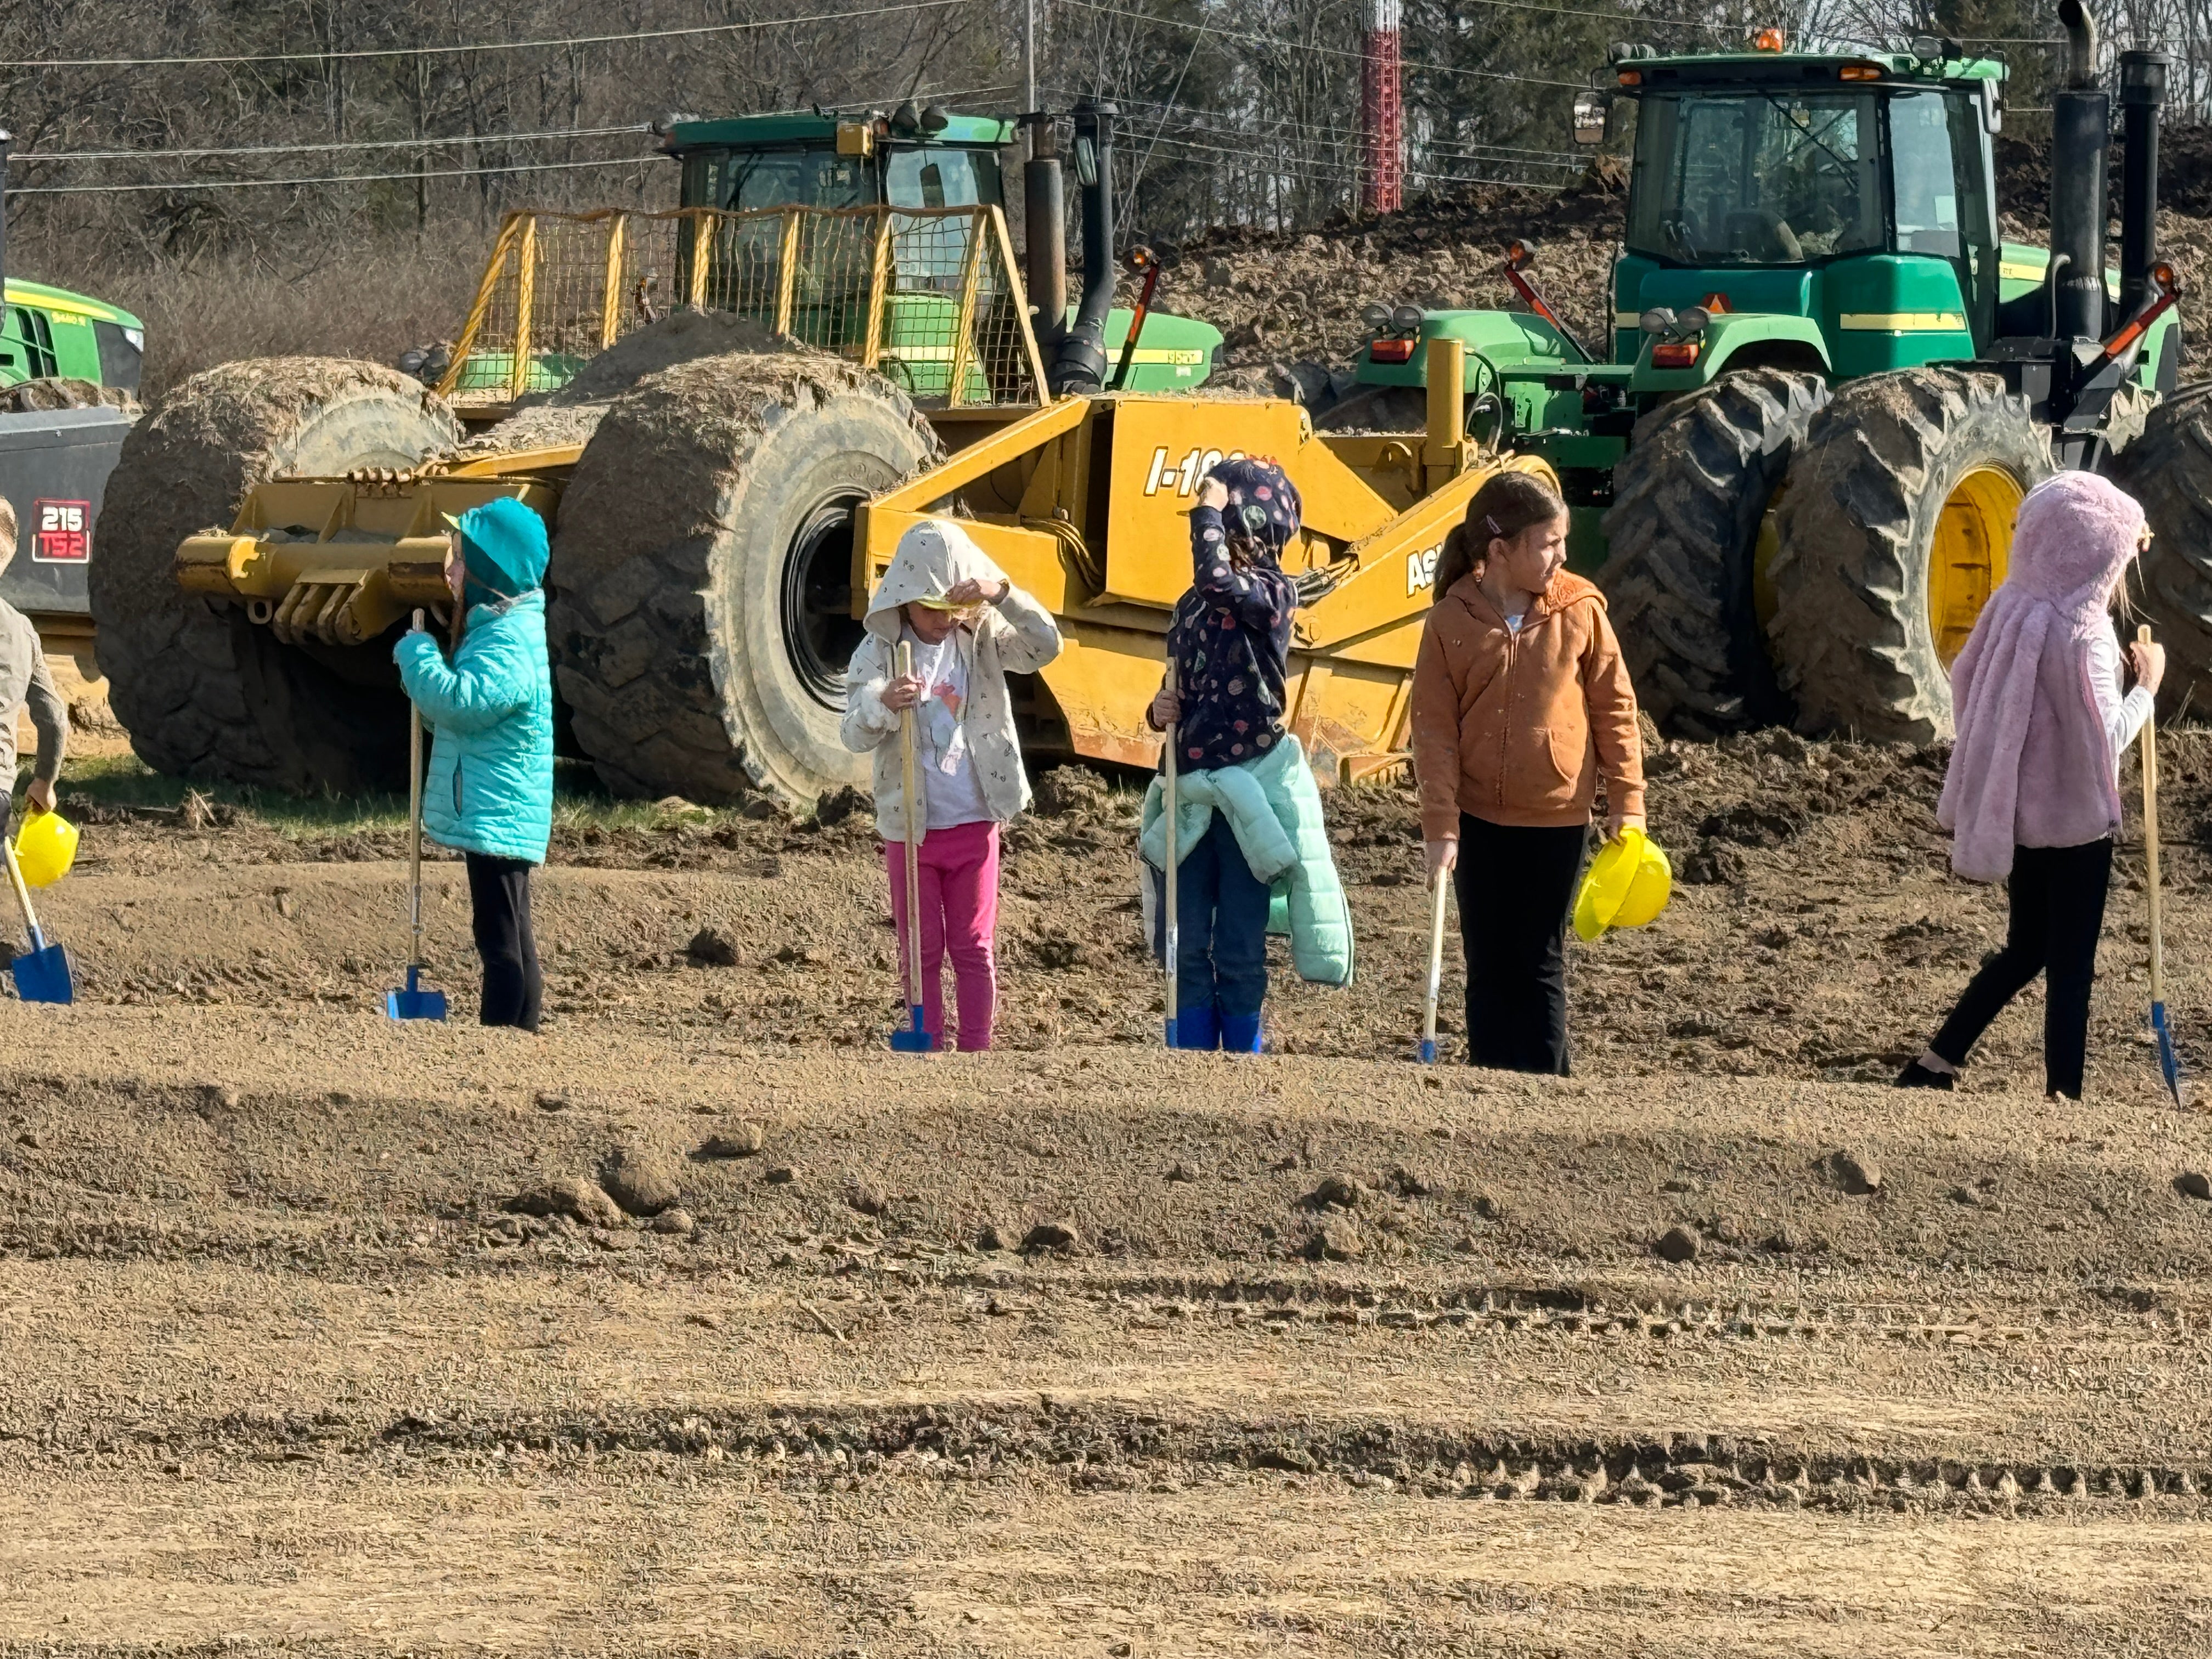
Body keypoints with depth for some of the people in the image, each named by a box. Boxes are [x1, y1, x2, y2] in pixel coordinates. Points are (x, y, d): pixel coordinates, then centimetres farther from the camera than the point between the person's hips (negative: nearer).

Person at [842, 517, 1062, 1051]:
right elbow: (854, 735, -15)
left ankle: (976, 1052, 13)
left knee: (974, 946, 6)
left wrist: (1004, 596, -31)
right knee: (922, 949, 7)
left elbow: (1045, 646, -15)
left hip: (974, 823, 1)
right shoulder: (879, 653, -7)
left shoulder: (980, 640, -2)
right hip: (910, 827, -1)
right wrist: (883, 705, -38)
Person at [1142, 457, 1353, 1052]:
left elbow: (1219, 582, -31)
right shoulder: (1189, 608, 11)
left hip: (1248, 793, -6)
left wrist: (1209, 511, -17)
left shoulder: (1273, 595, -9)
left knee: (1240, 950, 1)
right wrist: (1160, 712, -1)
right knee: (1184, 947, 7)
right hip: (1189, 793, 6)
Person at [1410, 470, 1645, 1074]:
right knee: (1487, 964, 7)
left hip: (1557, 818, 0)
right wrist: (1440, 827, -10)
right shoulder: (1450, 622, -7)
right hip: (1479, 819, 1)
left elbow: (1615, 708, 1)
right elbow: (1434, 730, -6)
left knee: (1540, 963, 4)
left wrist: (1625, 801, 0)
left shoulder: (1580, 610, -6)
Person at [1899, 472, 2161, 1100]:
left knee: (2024, 951, 21)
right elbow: (2106, 738, -23)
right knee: (2070, 969, 2)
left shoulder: (2013, 608, -2)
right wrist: (2147, 686, -7)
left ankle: (1932, 1067, 22)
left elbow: (1965, 682, 11)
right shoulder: (2081, 635, -23)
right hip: (2072, 820, -8)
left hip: (2015, 815, 8)